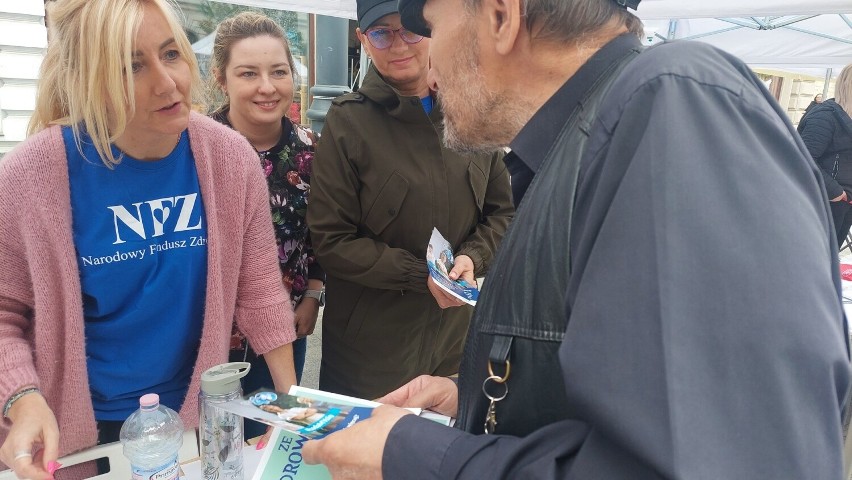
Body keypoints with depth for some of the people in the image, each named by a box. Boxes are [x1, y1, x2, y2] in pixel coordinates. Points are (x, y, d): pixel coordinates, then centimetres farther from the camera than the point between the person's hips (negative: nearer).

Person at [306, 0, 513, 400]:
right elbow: (331, 240, -11)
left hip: (456, 335, 4)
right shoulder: (348, 122, -9)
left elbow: (501, 212, 8)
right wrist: (422, 277, -17)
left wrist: (472, 258, -11)